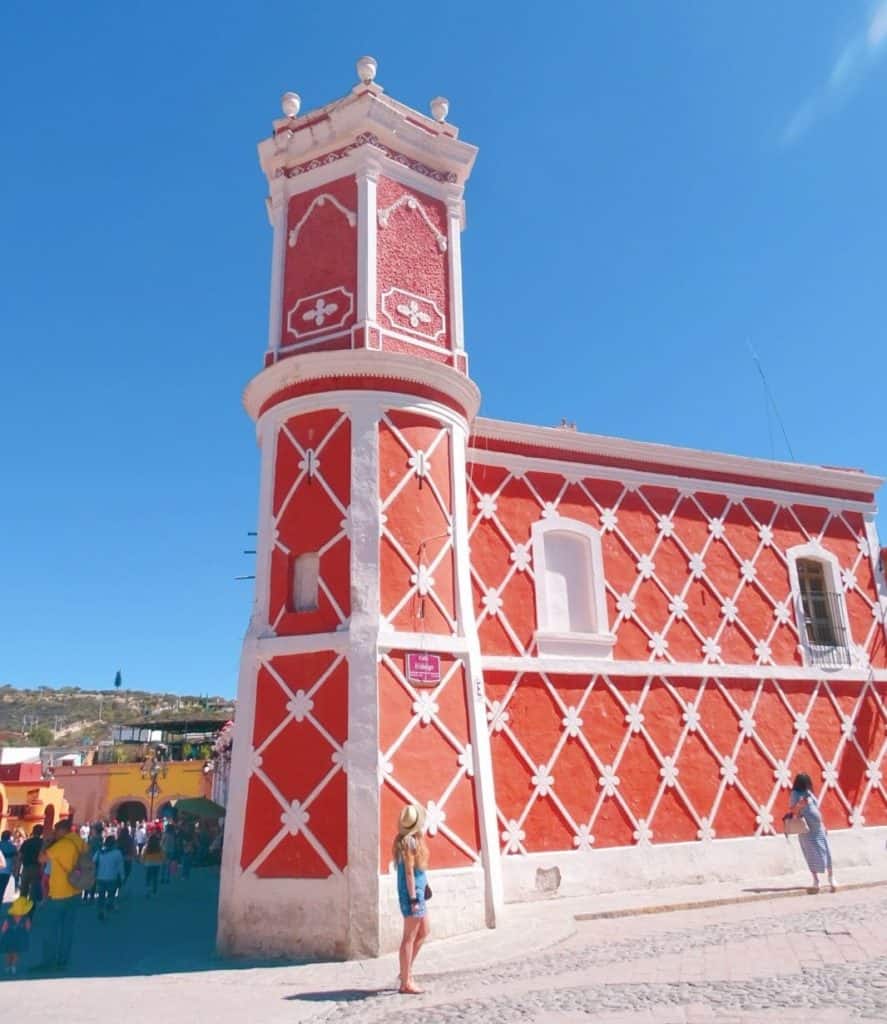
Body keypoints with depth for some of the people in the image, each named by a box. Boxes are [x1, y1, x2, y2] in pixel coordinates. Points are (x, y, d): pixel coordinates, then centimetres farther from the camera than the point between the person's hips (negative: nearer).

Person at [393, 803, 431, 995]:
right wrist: (414, 899, -19)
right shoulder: (409, 842, -18)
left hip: (417, 892, 10)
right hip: (412, 893, -10)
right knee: (410, 937, -1)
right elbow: (409, 872, -19)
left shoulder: (412, 840, 11)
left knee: (424, 931, 19)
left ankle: (407, 971, 28)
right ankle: (406, 983, 7)